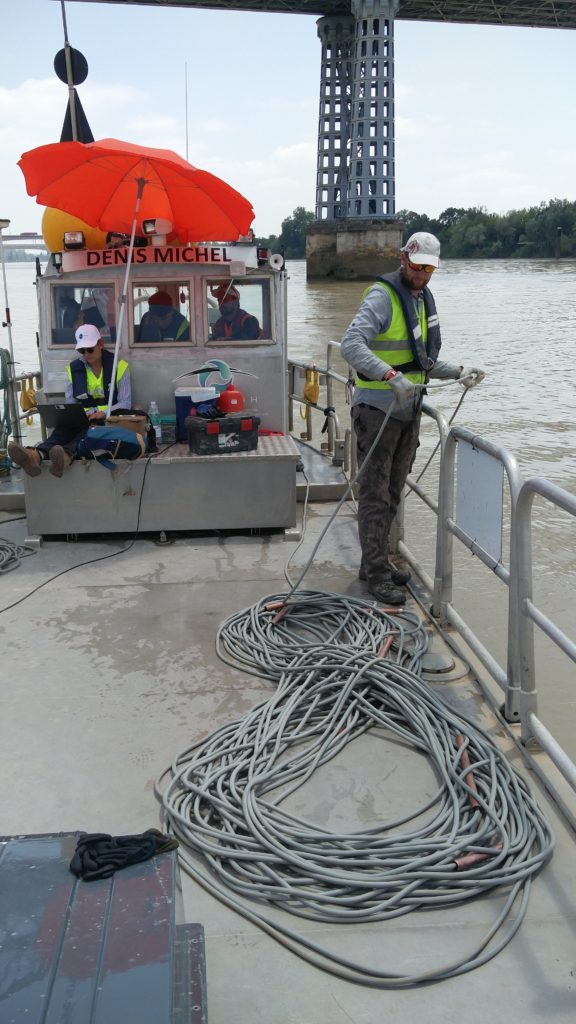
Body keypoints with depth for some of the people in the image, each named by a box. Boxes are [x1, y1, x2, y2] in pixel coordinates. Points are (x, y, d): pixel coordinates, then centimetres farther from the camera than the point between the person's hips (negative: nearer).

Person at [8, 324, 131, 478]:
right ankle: (37, 455, -62)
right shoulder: (73, 369, 9)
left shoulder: (119, 367, 0)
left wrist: (103, 413, -22)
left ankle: (67, 455, -70)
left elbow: (125, 403, -5)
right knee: (64, 426, -32)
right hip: (82, 421, 3)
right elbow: (69, 403, 7)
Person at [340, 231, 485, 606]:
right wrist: (391, 376, -39)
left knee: (393, 492, 15)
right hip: (378, 409, -9)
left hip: (409, 409, 9)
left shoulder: (424, 299, 15)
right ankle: (377, 574, 4)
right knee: (375, 494, -3)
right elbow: (351, 344, -29)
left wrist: (458, 372, 11)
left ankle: (376, 561, 28)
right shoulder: (382, 297, -13)